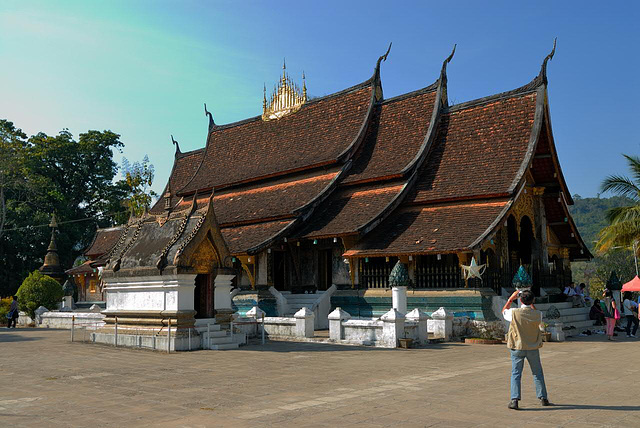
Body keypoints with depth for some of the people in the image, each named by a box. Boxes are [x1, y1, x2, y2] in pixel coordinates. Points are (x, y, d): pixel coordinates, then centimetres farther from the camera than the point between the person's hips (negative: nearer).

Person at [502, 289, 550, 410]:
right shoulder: (538, 314, -11)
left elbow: (504, 311, 7)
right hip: (533, 348, 2)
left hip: (517, 348, -2)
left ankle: (514, 400, -6)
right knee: (537, 373, 17)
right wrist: (531, 304, 17)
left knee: (516, 374, 3)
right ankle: (543, 398, 27)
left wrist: (511, 298, 12)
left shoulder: (514, 313, -16)